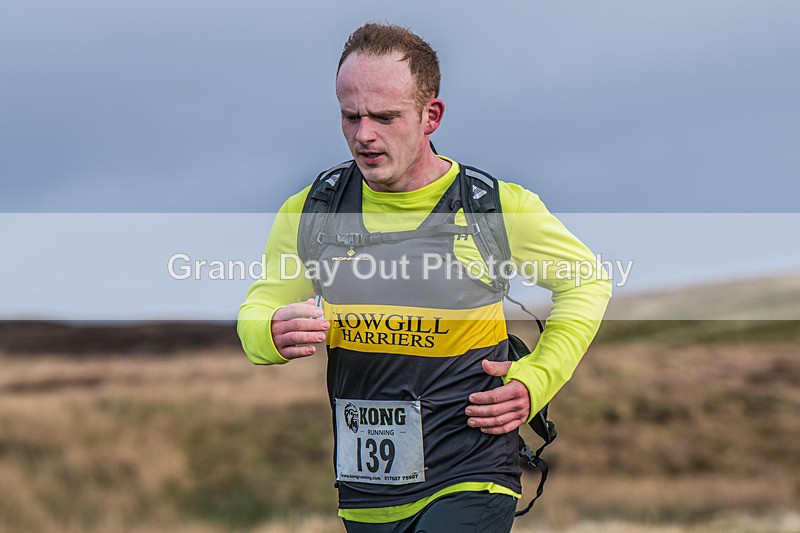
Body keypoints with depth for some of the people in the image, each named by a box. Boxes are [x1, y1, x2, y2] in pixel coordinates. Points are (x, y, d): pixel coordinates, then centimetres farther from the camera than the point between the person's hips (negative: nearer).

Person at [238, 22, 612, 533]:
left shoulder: (498, 205, -4)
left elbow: (588, 281, 10)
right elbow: (255, 312, 11)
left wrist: (536, 380, -2)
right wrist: (275, 335, -14)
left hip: (469, 481, -3)